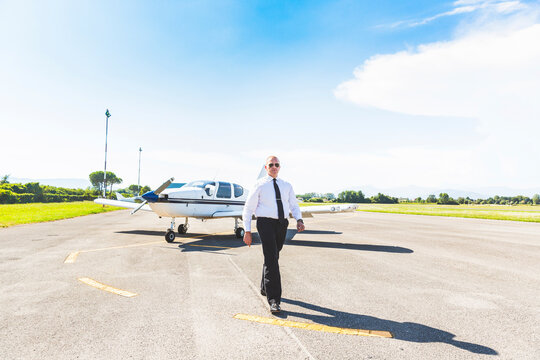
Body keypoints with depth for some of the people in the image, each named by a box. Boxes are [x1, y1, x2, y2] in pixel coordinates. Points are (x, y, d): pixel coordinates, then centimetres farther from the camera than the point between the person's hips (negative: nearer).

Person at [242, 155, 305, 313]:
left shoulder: (287, 186, 12)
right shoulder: (260, 185, -1)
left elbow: (294, 206, 11)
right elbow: (248, 209, 0)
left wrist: (299, 220, -9)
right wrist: (247, 231, -6)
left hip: (282, 224, 5)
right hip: (266, 223, -5)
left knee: (273, 257, 16)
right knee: (271, 260, -13)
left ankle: (264, 288, 37)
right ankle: (273, 300, -11)